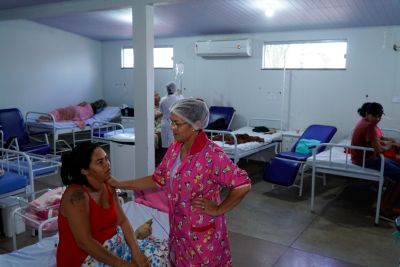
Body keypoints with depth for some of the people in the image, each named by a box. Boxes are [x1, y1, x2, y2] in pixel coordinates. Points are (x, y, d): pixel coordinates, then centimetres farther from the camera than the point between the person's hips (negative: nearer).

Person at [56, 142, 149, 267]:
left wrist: (136, 251, -19)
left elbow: (122, 221, -4)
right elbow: (84, 242, -27)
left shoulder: (108, 186, -2)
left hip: (108, 251, 7)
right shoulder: (77, 195, -25)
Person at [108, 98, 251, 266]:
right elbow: (157, 180, 8)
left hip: (203, 233, -7)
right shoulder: (174, 149, 0)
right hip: (179, 229, 7)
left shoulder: (213, 155, -24)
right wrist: (120, 184, 6)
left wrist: (218, 210, -18)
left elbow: (243, 185, -25)